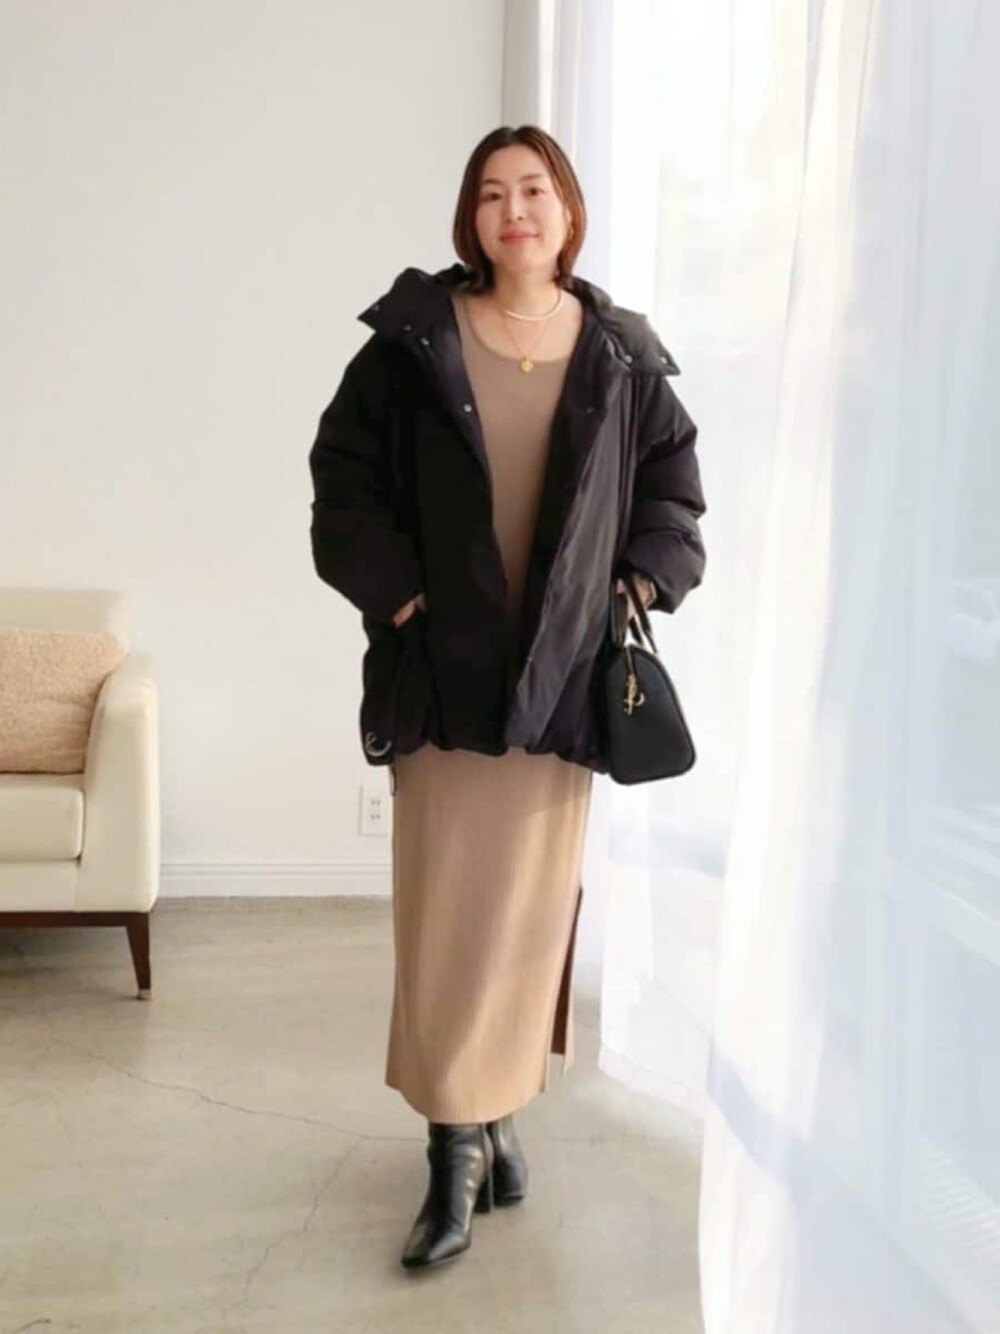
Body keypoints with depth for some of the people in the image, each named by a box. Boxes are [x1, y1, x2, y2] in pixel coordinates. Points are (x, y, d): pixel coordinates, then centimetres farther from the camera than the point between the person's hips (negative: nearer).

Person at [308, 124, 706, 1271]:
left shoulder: (622, 356, 5)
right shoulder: (414, 339, 0)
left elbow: (673, 485, 14)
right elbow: (344, 474, 1)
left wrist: (642, 584, 1)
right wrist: (396, 596, -7)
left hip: (563, 673, 2)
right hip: (444, 668, -1)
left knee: (533, 901, 7)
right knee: (445, 906, 0)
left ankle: (500, 1108, 25)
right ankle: (457, 1145, 10)